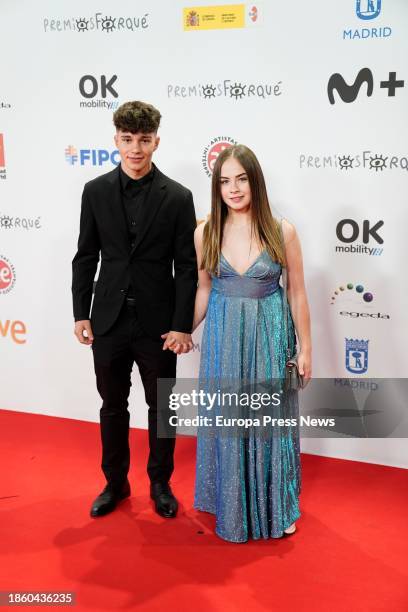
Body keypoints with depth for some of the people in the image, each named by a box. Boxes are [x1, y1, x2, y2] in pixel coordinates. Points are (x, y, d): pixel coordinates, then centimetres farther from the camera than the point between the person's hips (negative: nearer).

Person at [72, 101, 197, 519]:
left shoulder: (177, 197, -6)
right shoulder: (95, 191, 1)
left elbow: (187, 267, -6)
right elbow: (85, 257, 5)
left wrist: (183, 325, -10)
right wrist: (81, 314, 1)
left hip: (158, 323, -2)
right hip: (108, 320, 2)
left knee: (161, 408, 12)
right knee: (112, 407, 15)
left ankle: (160, 483, 32)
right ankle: (115, 483, 33)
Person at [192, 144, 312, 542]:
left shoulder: (282, 231, -8)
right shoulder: (205, 233, -4)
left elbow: (297, 293, -2)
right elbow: (204, 290, 8)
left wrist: (305, 348, 0)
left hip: (270, 336, -1)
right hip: (223, 336, 2)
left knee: (270, 420, 10)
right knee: (226, 420, 12)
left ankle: (276, 506, 31)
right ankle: (231, 505, 32)